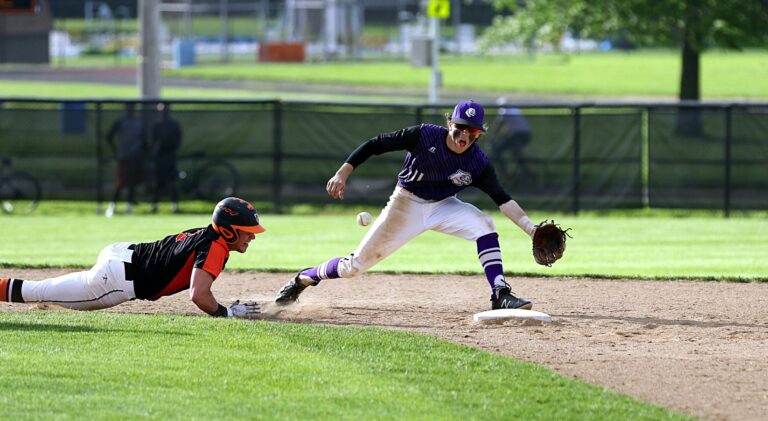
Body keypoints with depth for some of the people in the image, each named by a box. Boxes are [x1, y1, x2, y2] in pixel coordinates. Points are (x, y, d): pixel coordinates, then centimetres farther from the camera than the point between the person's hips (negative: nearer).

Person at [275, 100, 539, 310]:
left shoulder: (478, 163, -17)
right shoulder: (425, 136, -22)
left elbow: (502, 199, -19)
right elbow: (376, 144, -17)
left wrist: (531, 229, -31)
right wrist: (344, 172, -25)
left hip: (443, 206, 2)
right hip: (406, 204, -2)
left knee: (484, 225, -26)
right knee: (357, 264, -2)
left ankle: (500, 295, -25)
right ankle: (303, 280, 23)